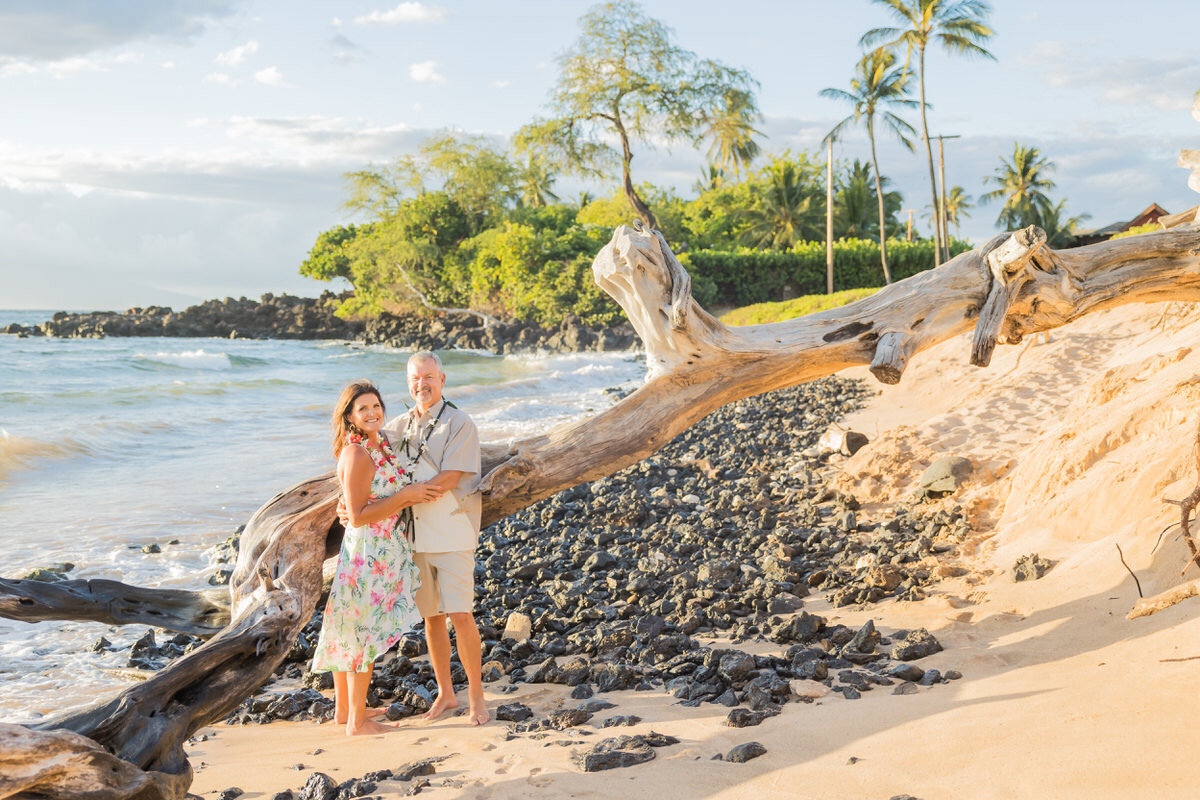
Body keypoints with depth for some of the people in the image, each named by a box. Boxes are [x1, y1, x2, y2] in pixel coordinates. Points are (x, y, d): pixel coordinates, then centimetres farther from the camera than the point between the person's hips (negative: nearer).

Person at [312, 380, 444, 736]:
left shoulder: (381, 443, 7)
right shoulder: (356, 455, -20)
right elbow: (358, 516, -21)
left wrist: (415, 493, 4)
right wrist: (406, 496, -19)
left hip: (384, 550, 9)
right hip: (369, 552, -9)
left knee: (353, 633, 17)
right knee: (365, 632, 0)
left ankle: (344, 709, 29)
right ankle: (357, 721, 10)